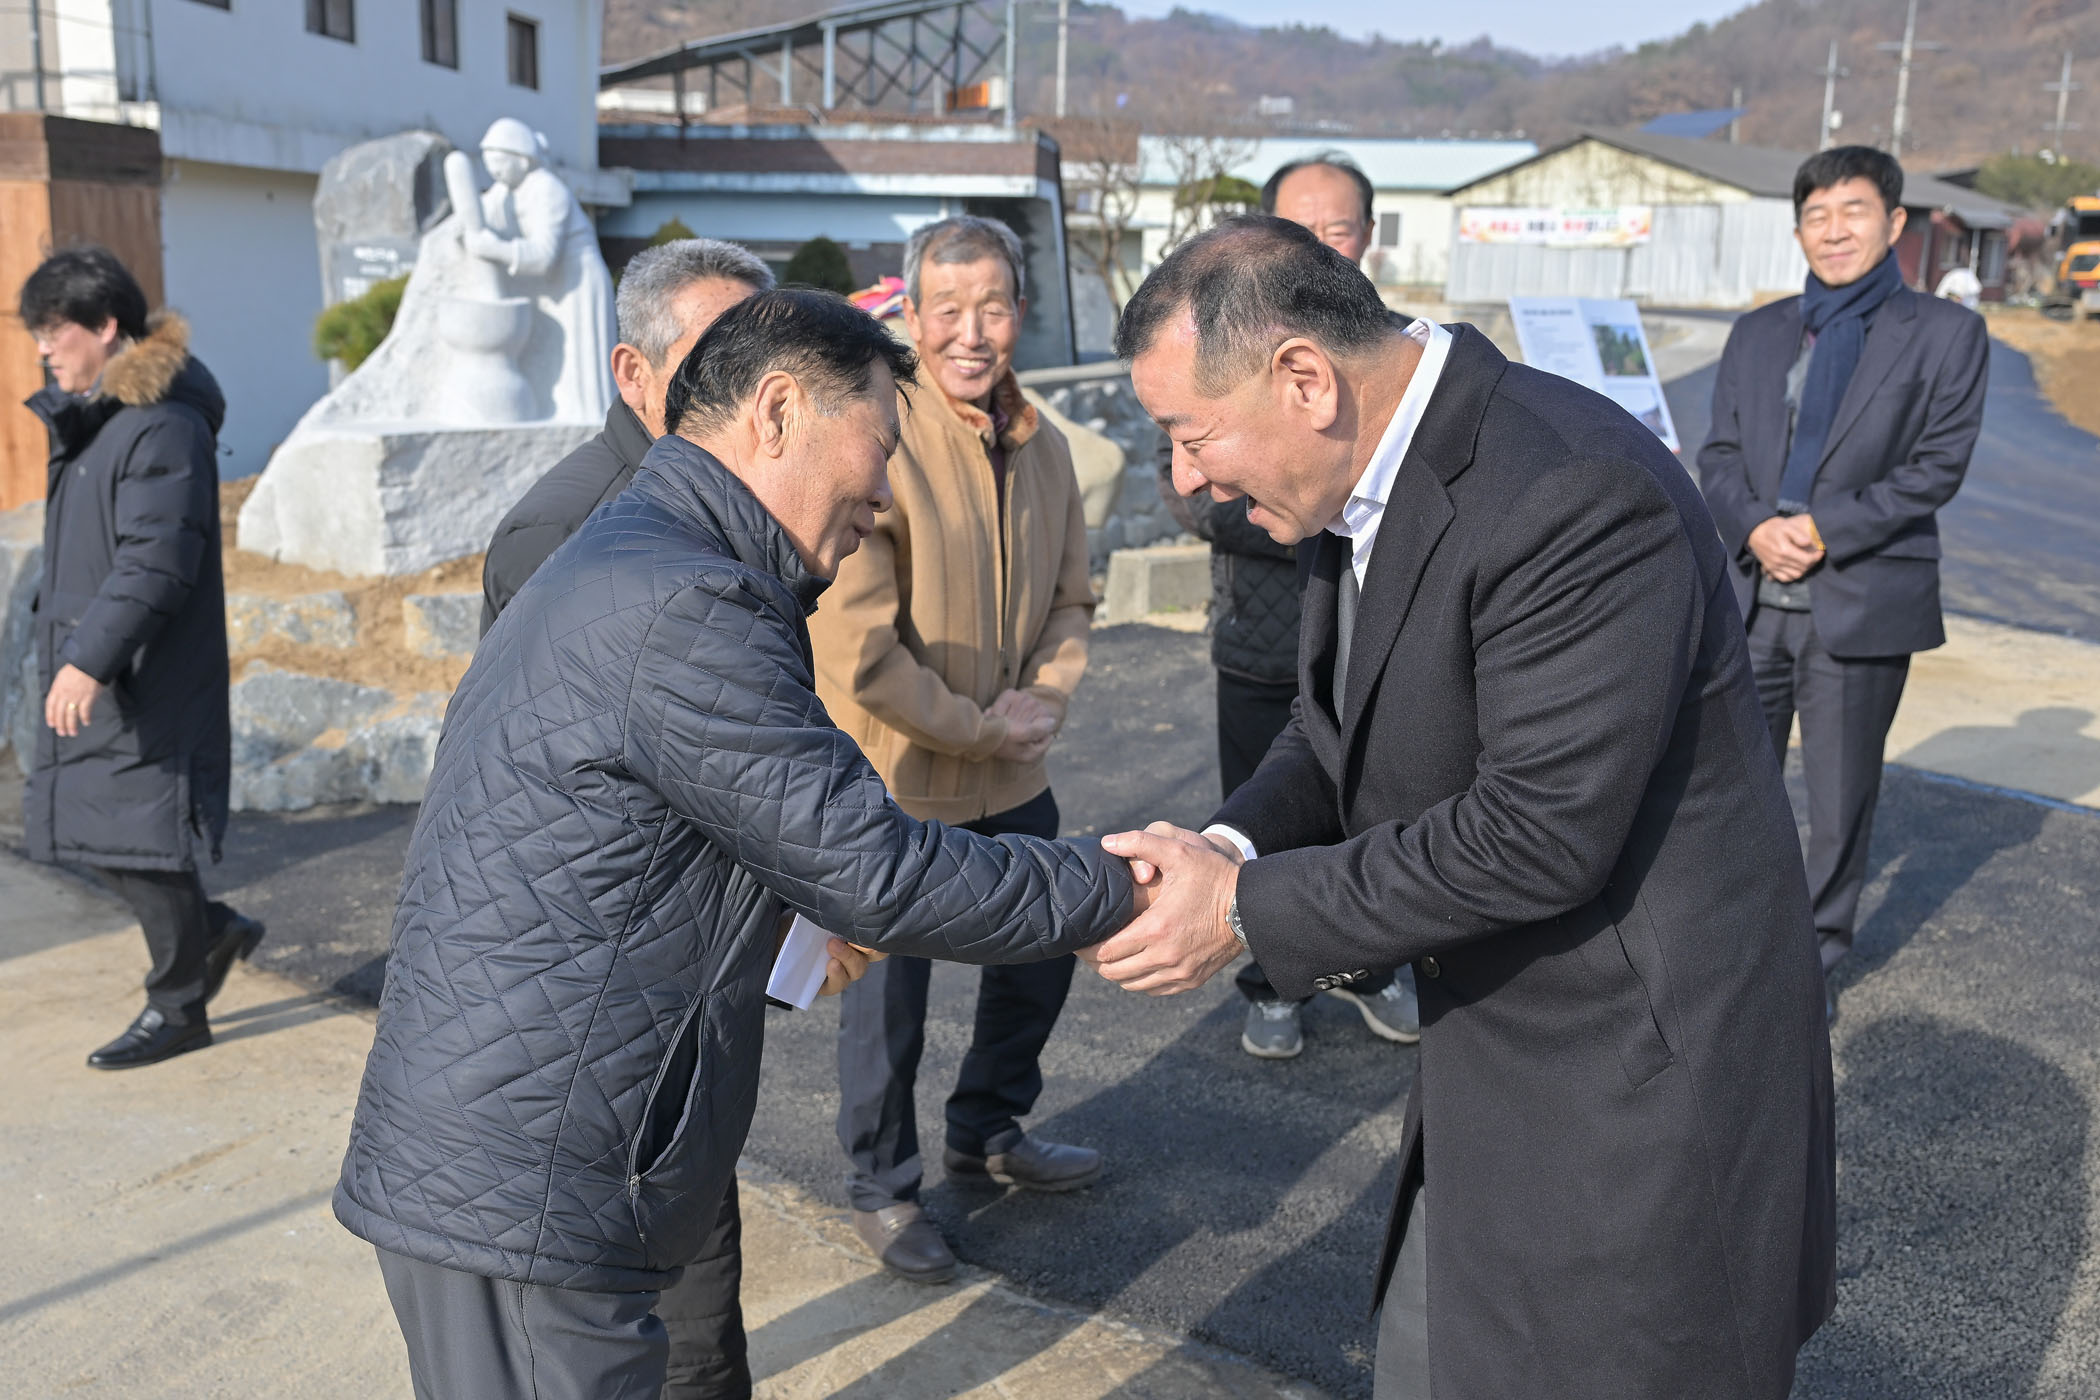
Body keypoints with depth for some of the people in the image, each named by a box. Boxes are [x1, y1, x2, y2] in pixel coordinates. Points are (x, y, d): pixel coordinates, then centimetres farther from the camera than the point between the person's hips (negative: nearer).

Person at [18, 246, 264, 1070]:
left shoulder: (163, 426, -18)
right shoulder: (88, 416, 13)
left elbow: (154, 563, -25)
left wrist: (92, 659, -29)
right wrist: (68, 654, 21)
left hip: (147, 684, -10)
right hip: (88, 671, 10)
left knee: (143, 833, 0)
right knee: (85, 826, 14)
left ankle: (177, 1007, 15)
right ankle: (213, 932, 29)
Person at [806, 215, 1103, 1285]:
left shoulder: (1043, 447, 2)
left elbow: (1070, 599, 13)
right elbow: (854, 649, -23)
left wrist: (1044, 698, -5)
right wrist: (980, 728, -16)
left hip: (1013, 775, 7)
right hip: (894, 779, -7)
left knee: (1041, 951, 21)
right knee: (887, 990, 8)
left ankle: (988, 1131, 46)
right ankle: (880, 1186, 32)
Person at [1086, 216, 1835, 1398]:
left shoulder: (1576, 498, -28)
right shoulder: (1367, 478, 1)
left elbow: (1540, 832, -29)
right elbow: (1341, 729, 10)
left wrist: (1250, 911, -22)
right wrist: (1232, 844, -11)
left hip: (1639, 1060, -9)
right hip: (1497, 1055, 9)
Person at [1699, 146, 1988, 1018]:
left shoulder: (1945, 334, 2)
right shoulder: (1758, 334, 13)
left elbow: (1938, 465, -6)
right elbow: (1719, 453, 7)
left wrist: (1825, 531, -16)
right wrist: (1754, 526, -13)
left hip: (1862, 602, -3)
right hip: (1752, 598, 3)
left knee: (1841, 797, 7)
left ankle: (1816, 958, 23)